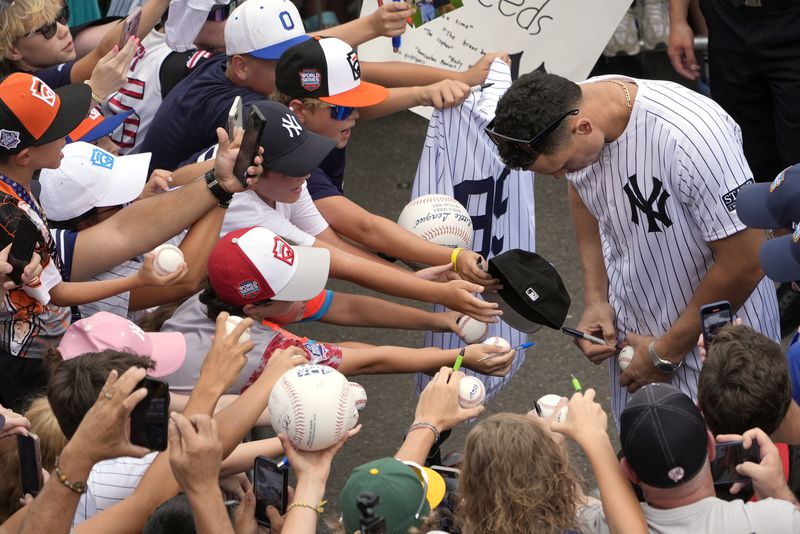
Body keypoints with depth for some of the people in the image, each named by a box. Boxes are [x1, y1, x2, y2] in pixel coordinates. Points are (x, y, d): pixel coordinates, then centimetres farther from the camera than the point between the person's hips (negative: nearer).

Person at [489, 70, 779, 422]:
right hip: (630, 327, 6)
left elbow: (744, 264, -25)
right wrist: (595, 299, 1)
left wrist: (666, 352, -15)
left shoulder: (690, 137, -34)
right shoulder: (560, 120, -13)